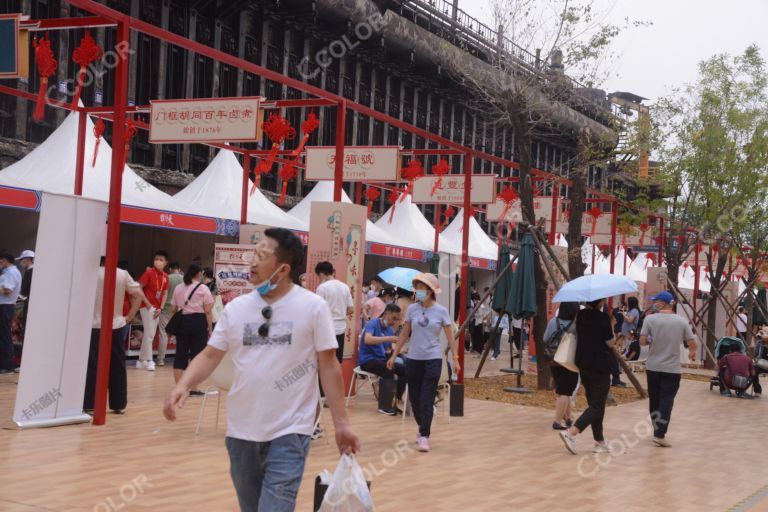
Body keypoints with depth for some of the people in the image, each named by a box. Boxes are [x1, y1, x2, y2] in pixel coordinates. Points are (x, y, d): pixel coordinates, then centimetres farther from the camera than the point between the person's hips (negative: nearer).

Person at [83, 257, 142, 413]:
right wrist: (130, 316, 4)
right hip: (116, 326, 2)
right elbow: (139, 295, -1)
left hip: (94, 326, -2)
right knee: (118, 367, 9)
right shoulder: (122, 274, -1)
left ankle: (89, 404, 1)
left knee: (92, 367, 2)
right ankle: (119, 404, 14)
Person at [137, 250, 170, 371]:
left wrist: (161, 308, 1)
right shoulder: (149, 272, -11)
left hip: (157, 309, 7)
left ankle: (141, 361, 19)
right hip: (147, 307, -7)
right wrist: (147, 303, -14)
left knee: (150, 335, 11)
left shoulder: (165, 276, 7)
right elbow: (138, 288, -12)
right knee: (149, 334, -7)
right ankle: (149, 361, -2)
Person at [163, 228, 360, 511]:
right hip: (241, 429, 5)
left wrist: (341, 422, -7)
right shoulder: (236, 308, 3)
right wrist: (182, 385, -14)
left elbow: (328, 365, -4)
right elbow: (210, 356, 5)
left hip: (289, 431, -4)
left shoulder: (313, 307, -7)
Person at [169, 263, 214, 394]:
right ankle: (194, 389, 0)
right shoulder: (203, 289, -2)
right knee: (196, 354, 0)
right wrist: (210, 328, -1)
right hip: (198, 322, -4)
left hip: (182, 322, 4)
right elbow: (207, 312, -6)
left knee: (180, 354, 7)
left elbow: (173, 310, 10)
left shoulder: (178, 288, 11)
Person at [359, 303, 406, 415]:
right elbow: (367, 339, -31)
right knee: (389, 370, -30)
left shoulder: (390, 329, 10)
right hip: (367, 359, -7)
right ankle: (384, 405, -27)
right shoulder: (373, 323, -12)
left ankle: (397, 401, 0)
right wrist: (388, 338, -34)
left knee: (404, 369, -10)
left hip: (381, 359, 7)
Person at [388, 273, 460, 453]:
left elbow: (450, 337, -1)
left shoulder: (441, 311, -5)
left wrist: (455, 359, -5)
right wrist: (393, 356, 7)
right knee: (414, 398, 8)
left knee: (427, 399, -8)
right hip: (413, 359, 3)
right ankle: (422, 428, 30)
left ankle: (424, 436, -2)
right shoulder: (412, 309, 2)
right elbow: (404, 335, 9)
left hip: (433, 359, -3)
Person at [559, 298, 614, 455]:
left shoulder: (580, 316, 4)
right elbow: (610, 342, -9)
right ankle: (571, 432, -17)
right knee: (597, 406, -2)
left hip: (583, 364, 7)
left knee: (594, 404, 15)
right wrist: (612, 326, 3)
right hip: (600, 366, -7)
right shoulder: (603, 317, -15)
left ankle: (599, 442, 18)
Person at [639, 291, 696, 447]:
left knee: (654, 400, 14)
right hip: (672, 369, -1)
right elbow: (692, 342, 1)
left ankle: (657, 430, 24)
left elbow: (642, 342, -9)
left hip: (653, 367, 1)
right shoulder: (682, 321, -3)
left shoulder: (650, 319, -7)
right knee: (666, 401, -1)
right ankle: (660, 434, -11)